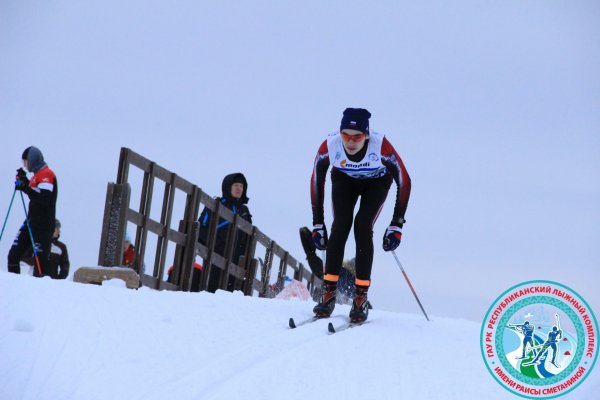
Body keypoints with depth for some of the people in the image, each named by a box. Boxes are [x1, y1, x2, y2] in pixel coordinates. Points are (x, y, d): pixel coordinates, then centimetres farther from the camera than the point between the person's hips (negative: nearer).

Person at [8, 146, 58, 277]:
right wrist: (24, 181, 20)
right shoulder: (38, 174, 18)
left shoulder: (46, 174, -12)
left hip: (43, 224, -10)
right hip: (32, 221, 10)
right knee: (14, 255, 7)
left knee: (40, 259, -11)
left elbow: (43, 198, -24)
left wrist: (25, 188, -24)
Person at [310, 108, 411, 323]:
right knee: (340, 225, -20)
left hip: (377, 182, -1)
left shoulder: (381, 145, -38)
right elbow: (316, 180, -16)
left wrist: (396, 225, -26)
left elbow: (404, 181, -25)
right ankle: (328, 293, -16)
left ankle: (361, 298, -17)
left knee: (362, 226, -21)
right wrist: (317, 224, -15)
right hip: (344, 179, 2)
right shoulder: (330, 145, -32)